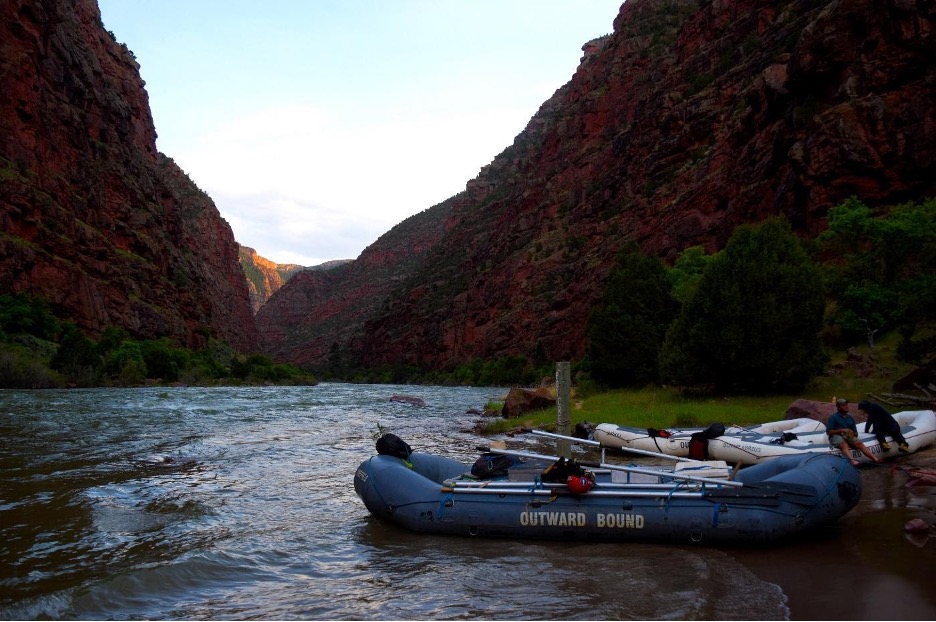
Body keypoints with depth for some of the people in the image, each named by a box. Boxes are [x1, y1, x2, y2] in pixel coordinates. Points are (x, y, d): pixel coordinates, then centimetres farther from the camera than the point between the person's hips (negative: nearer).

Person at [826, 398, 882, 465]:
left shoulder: (850, 417, 19)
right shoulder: (833, 417, 3)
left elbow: (855, 433, 19)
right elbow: (828, 432, -7)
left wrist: (852, 433, -6)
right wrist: (842, 430, -13)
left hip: (849, 437, 5)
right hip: (836, 436, -5)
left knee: (859, 443, -23)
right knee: (844, 445, -36)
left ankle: (875, 458, -39)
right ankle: (852, 460, -62)